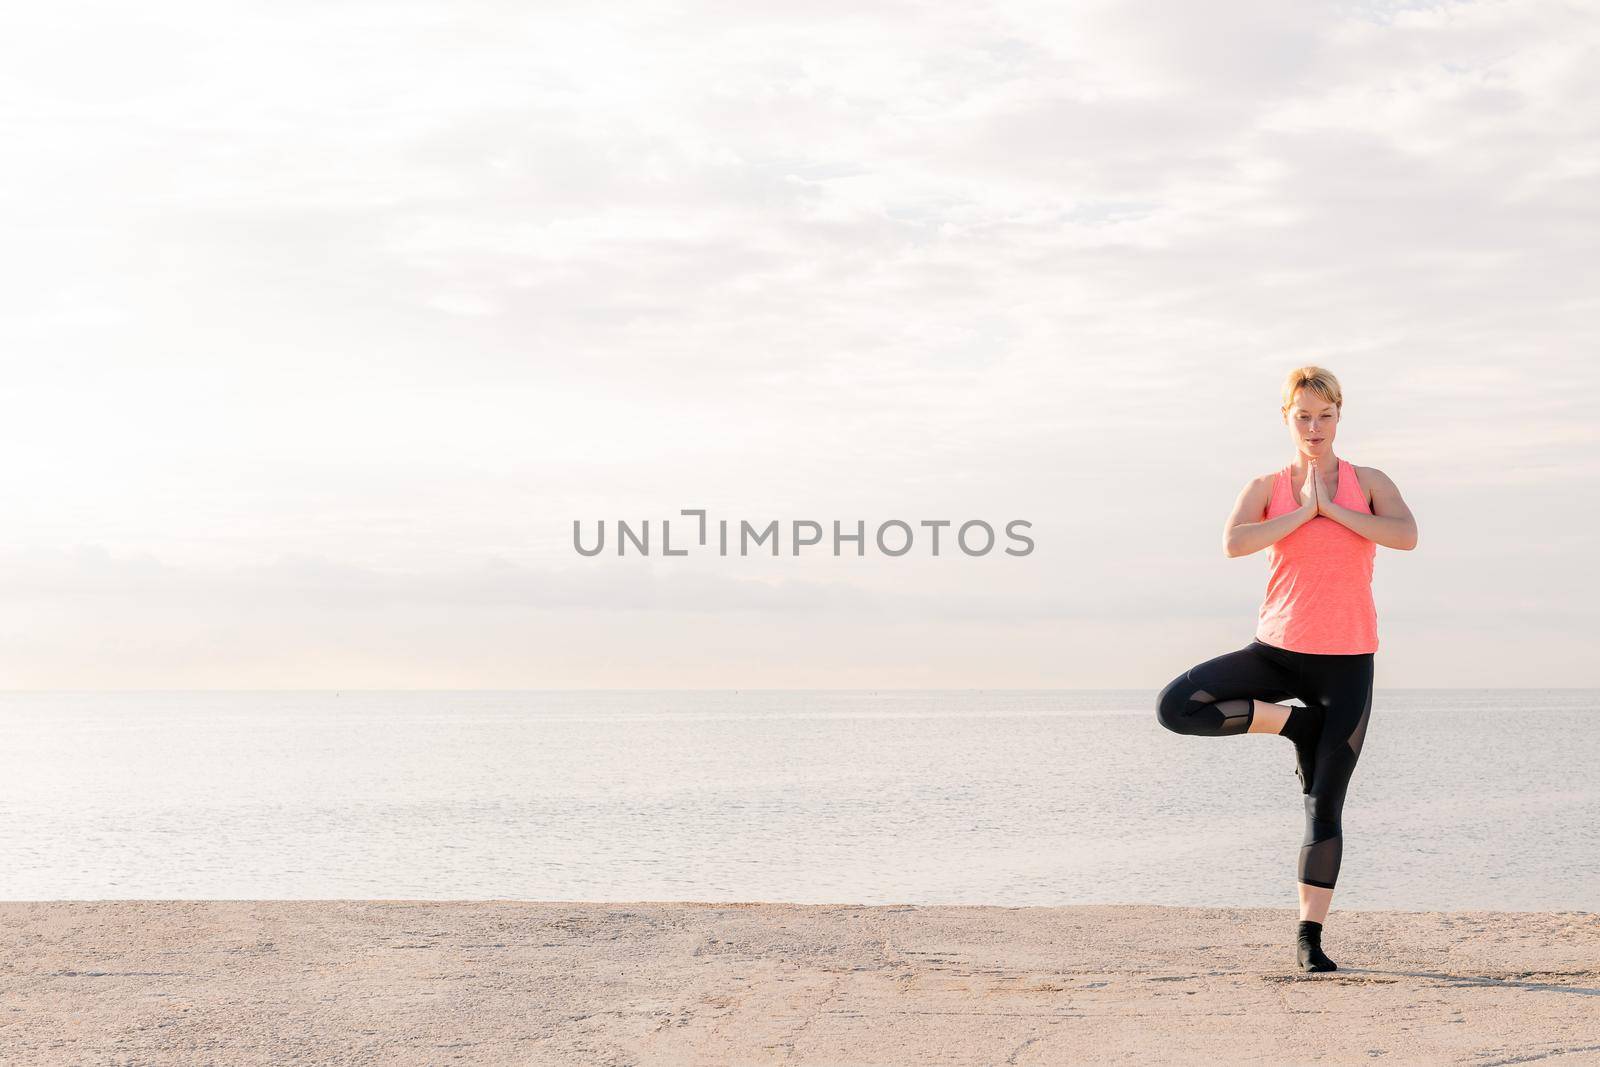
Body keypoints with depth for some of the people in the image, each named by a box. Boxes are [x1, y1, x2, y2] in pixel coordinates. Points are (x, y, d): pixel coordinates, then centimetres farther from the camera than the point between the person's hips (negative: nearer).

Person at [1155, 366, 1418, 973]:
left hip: (1347, 662, -1)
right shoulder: (1266, 488, 4)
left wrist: (1333, 509, -14)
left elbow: (1406, 536, -16)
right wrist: (1302, 513, -13)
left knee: (1324, 806, -3)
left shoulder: (1368, 483, 4)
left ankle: (1310, 939, 8)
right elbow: (1232, 543, -17)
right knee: (1176, 705, -19)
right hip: (1279, 651, 1)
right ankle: (1295, 723, -2)